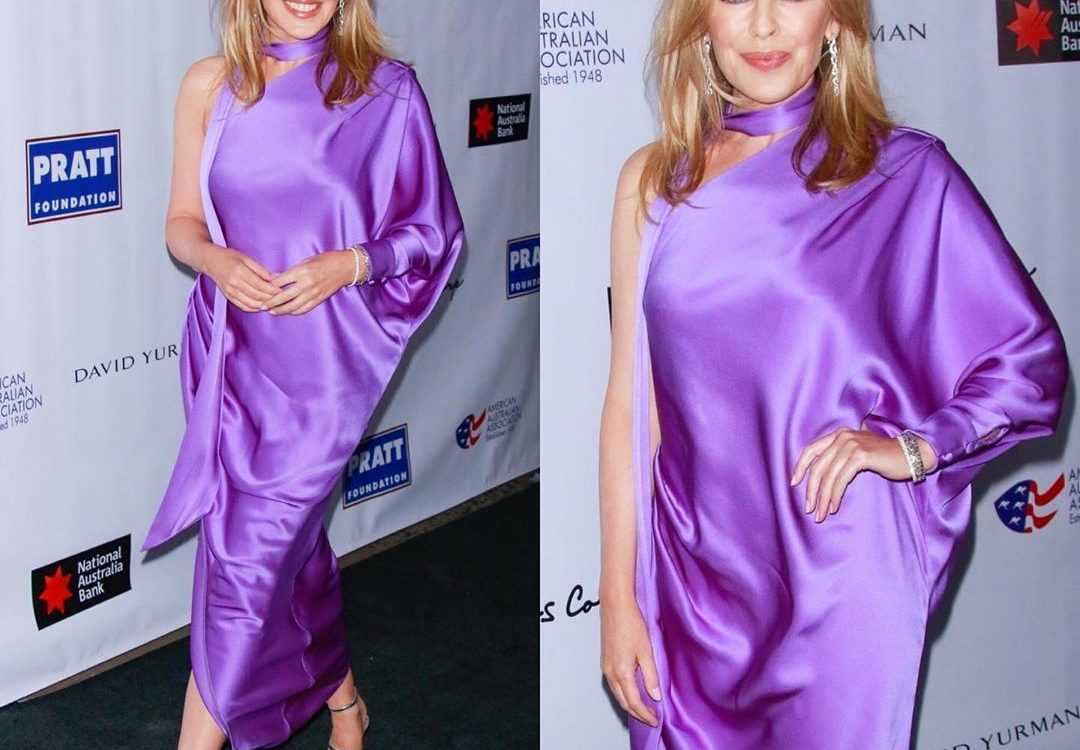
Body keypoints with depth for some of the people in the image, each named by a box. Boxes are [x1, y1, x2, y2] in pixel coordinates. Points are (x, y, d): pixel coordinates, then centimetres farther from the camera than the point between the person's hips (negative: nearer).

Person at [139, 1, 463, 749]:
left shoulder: (385, 89, -7)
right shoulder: (211, 85, 1)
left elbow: (432, 230, 0)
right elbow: (182, 222, 8)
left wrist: (349, 265, -17)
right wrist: (215, 259, -14)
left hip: (321, 359, -3)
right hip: (231, 350, 4)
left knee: (249, 556, -6)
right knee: (291, 536, 17)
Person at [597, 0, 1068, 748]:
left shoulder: (906, 173, -4)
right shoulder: (654, 179, 2)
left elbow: (1031, 359, 1)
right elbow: (630, 403, 2)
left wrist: (911, 447, -15)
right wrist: (618, 597, 1)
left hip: (842, 580, -2)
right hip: (694, 578, 2)